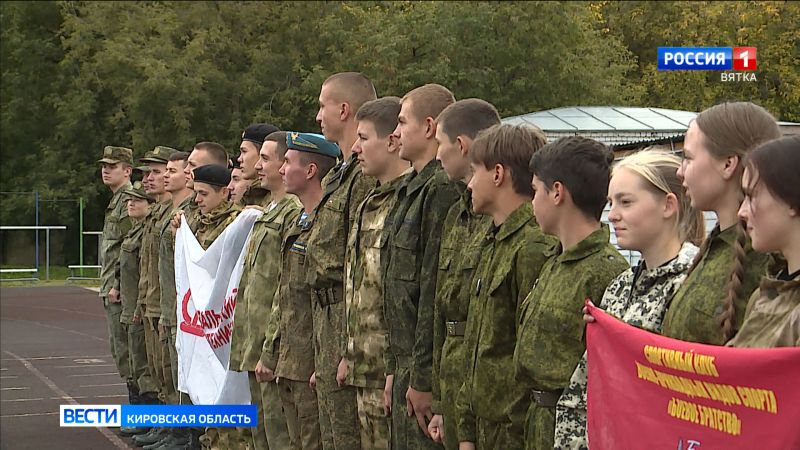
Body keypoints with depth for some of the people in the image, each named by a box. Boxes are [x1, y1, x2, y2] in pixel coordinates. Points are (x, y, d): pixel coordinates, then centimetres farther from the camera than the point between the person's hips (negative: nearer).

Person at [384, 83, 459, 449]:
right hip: (407, 364, 10)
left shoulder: (442, 190, -16)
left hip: (427, 369, -10)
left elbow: (436, 290, -21)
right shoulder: (412, 189, 16)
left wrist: (423, 378, -20)